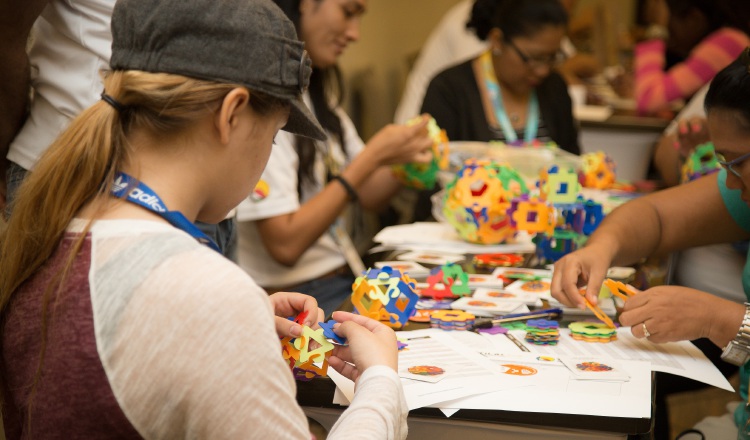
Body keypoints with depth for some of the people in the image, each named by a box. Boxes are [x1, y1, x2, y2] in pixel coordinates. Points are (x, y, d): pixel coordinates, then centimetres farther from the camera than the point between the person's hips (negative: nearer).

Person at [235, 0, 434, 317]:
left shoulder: (316, 91, 13)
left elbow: (368, 197, 16)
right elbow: (285, 244, -22)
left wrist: (407, 156, -6)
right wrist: (374, 155, -19)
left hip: (347, 281, 9)